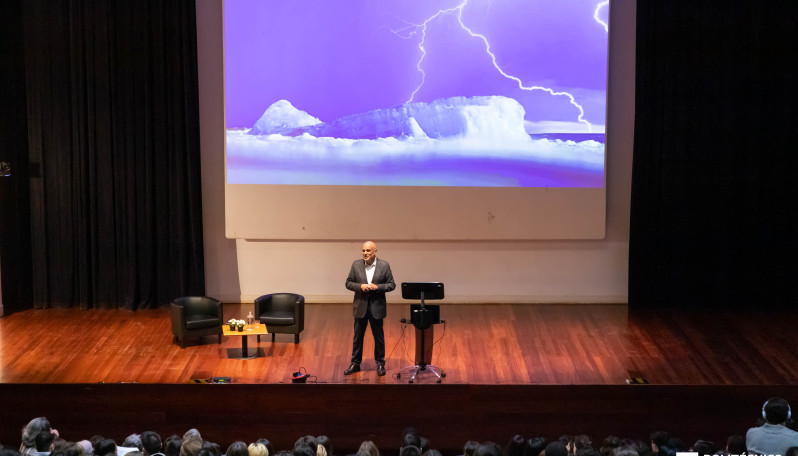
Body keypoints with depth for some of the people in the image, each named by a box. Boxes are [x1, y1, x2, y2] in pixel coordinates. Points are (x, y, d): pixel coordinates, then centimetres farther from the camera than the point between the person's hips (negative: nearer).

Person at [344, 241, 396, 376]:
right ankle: (355, 364, 20)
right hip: (360, 306, 2)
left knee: (378, 336, 7)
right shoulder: (356, 265, 0)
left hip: (377, 307, -2)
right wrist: (360, 286, -15)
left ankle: (380, 364, 19)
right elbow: (348, 283, 3)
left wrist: (377, 287, -18)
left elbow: (391, 285, -2)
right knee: (358, 336, 9)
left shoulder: (384, 266, -4)